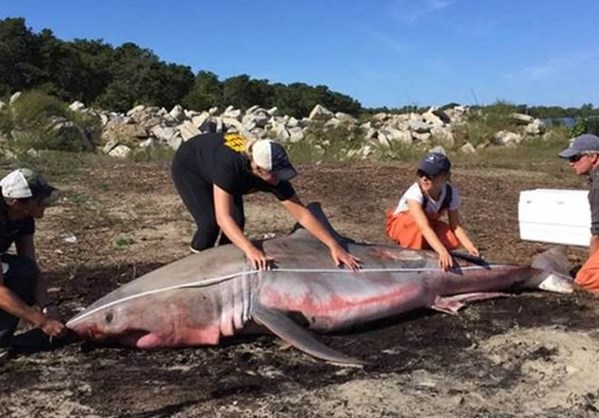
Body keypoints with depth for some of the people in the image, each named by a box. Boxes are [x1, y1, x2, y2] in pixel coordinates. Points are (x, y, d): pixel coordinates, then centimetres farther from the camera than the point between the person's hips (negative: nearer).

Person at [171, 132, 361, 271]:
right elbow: (223, 217, -50)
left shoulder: (274, 174, -29)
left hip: (216, 165, 5)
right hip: (189, 166, -5)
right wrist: (250, 250, -63)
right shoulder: (229, 166, -45)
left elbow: (302, 214, -28)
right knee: (210, 222, -19)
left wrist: (334, 245, -34)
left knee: (238, 221, -10)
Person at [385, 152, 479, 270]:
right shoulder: (415, 193, -37)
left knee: (452, 241, -25)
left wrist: (470, 248, -37)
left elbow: (456, 226, -20)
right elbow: (424, 227, -49)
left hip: (430, 222, 5)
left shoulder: (452, 193, -22)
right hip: (400, 224, -4)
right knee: (418, 228, -40)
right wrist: (442, 252, -61)